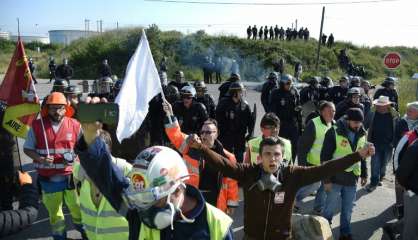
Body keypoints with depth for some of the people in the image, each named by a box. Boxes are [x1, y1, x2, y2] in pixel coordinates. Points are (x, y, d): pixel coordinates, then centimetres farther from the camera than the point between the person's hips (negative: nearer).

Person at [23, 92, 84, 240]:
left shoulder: (75, 125, -4)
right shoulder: (37, 126, -5)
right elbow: (27, 148, 2)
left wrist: (76, 157, -13)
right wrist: (40, 159, -17)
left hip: (71, 176, 0)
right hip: (48, 179, 0)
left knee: (77, 206, 14)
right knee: (53, 210, 17)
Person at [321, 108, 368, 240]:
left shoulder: (361, 134, 4)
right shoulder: (334, 132, -14)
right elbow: (325, 157, -13)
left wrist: (364, 174, 15)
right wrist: (326, 179, -14)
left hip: (352, 178, 5)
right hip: (335, 178, -5)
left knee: (348, 209, 15)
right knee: (330, 207, 8)